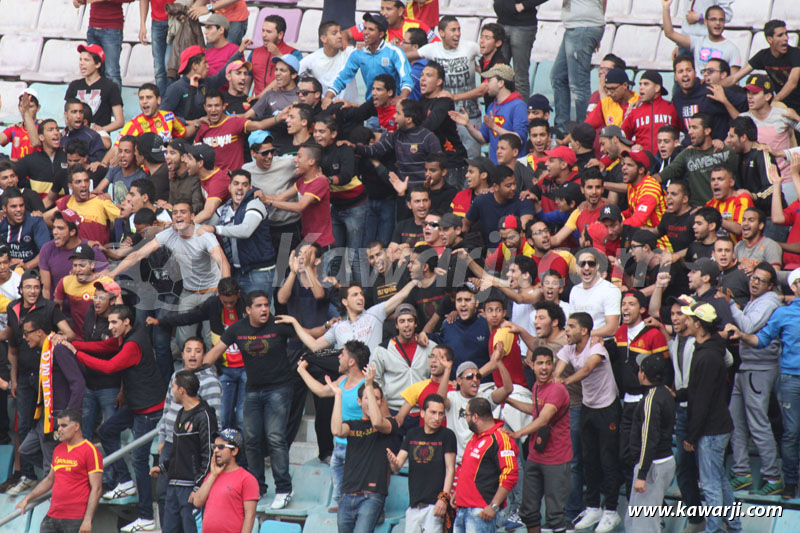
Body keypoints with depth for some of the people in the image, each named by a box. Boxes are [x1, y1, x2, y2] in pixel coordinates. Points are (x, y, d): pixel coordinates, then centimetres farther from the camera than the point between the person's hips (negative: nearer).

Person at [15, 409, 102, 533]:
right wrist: (27, 498, 24)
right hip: (52, 516, 7)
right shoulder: (58, 450, 15)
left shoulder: (90, 451, -8)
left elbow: (96, 488, -11)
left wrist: (87, 519, -17)